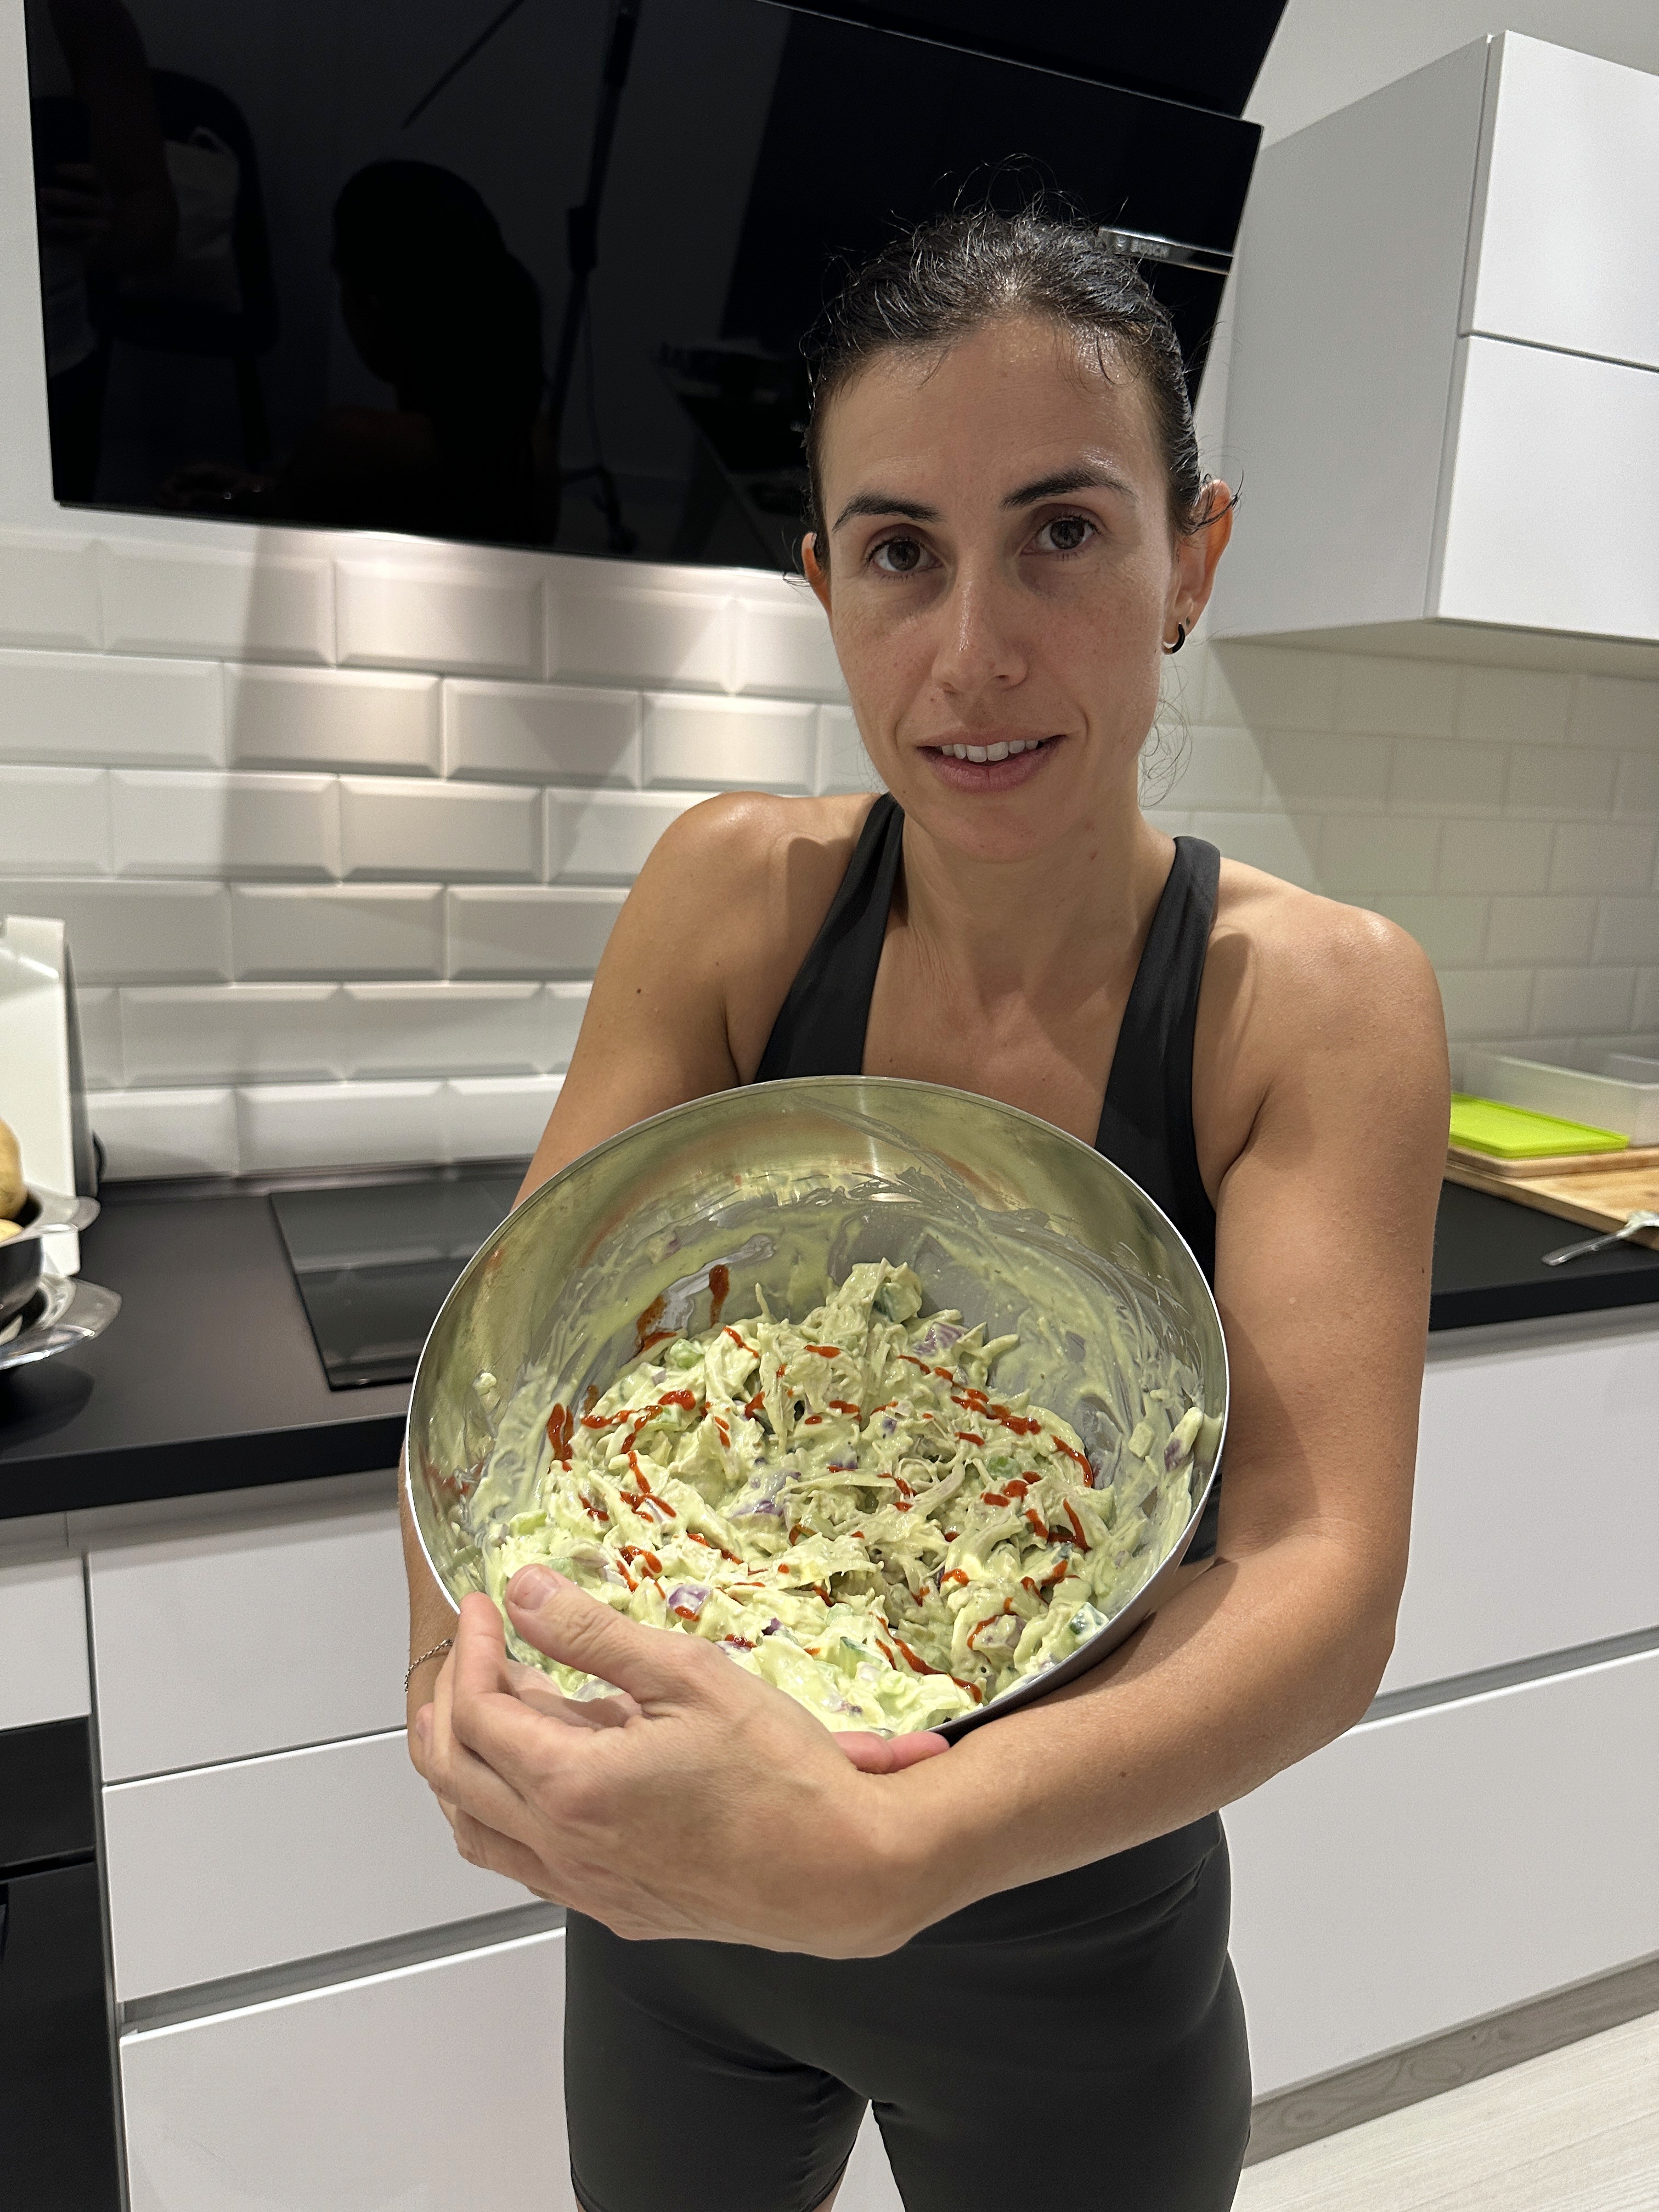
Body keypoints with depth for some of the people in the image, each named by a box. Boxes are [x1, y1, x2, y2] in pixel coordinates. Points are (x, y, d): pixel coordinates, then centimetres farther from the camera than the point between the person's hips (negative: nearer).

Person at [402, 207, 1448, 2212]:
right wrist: (471, 1657, -34)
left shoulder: (1316, 998, -19)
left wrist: (879, 1852, -41)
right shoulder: (741, 898, -13)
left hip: (1070, 1969, -1)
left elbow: (1324, 1583, -26)